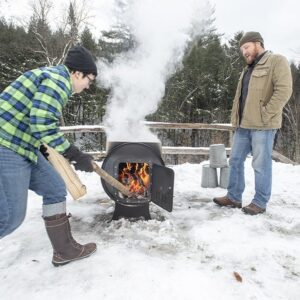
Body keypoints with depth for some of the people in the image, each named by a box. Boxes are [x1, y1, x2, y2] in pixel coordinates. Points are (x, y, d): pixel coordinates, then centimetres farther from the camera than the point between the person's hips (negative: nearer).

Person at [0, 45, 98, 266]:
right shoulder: (59, 80, -13)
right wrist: (76, 155, -18)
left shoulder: (52, 78, 19)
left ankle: (65, 250, 21)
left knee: (56, 189, 12)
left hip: (21, 146, 11)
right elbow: (43, 125, -24)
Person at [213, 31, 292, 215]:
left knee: (261, 165, -2)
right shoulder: (248, 69, 24)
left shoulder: (277, 61, -2)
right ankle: (234, 197, 20)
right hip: (243, 125, 8)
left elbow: (284, 90, -14)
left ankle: (260, 203, 11)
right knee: (235, 161, 9)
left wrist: (266, 115, -17)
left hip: (262, 126, -8)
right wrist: (235, 117, 13)